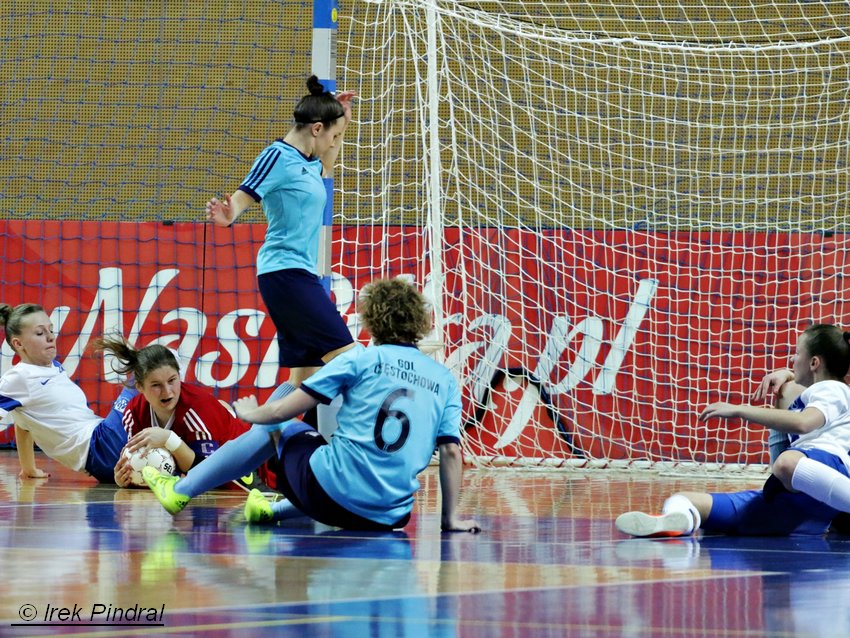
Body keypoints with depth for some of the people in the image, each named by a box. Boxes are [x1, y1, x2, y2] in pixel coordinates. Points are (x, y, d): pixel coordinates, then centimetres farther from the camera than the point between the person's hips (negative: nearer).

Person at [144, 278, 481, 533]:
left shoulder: (360, 359, -2)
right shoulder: (444, 379, 6)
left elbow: (283, 411, -1)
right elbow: (451, 451, 1)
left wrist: (251, 414, 20)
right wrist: (451, 518, 8)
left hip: (328, 496, -3)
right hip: (388, 518, 3)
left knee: (275, 426, 25)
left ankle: (181, 491, 34)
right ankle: (273, 511, 47)